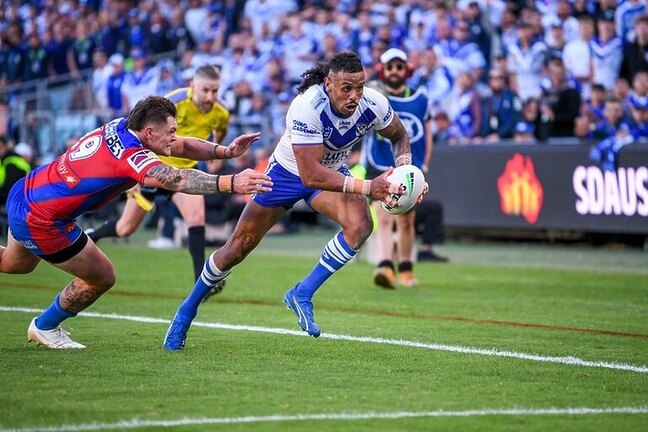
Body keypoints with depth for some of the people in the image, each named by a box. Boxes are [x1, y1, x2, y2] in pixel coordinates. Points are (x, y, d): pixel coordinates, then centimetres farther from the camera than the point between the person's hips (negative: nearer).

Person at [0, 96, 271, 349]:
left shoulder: (119, 127, -1)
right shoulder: (131, 156, -27)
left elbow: (182, 146, 5)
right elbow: (178, 180, -43)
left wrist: (225, 151, -9)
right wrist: (231, 183, -49)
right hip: (40, 222, -9)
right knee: (102, 278, 7)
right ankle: (45, 328, 27)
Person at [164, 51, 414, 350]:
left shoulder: (373, 104, -25)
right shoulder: (307, 107, -39)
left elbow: (399, 136, -1)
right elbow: (311, 175, -42)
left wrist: (404, 169, -21)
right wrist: (366, 187, -47)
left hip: (332, 171, 3)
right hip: (288, 171, -3)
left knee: (360, 225, -27)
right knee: (238, 248, 3)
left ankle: (302, 294, -13)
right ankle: (188, 310, 27)